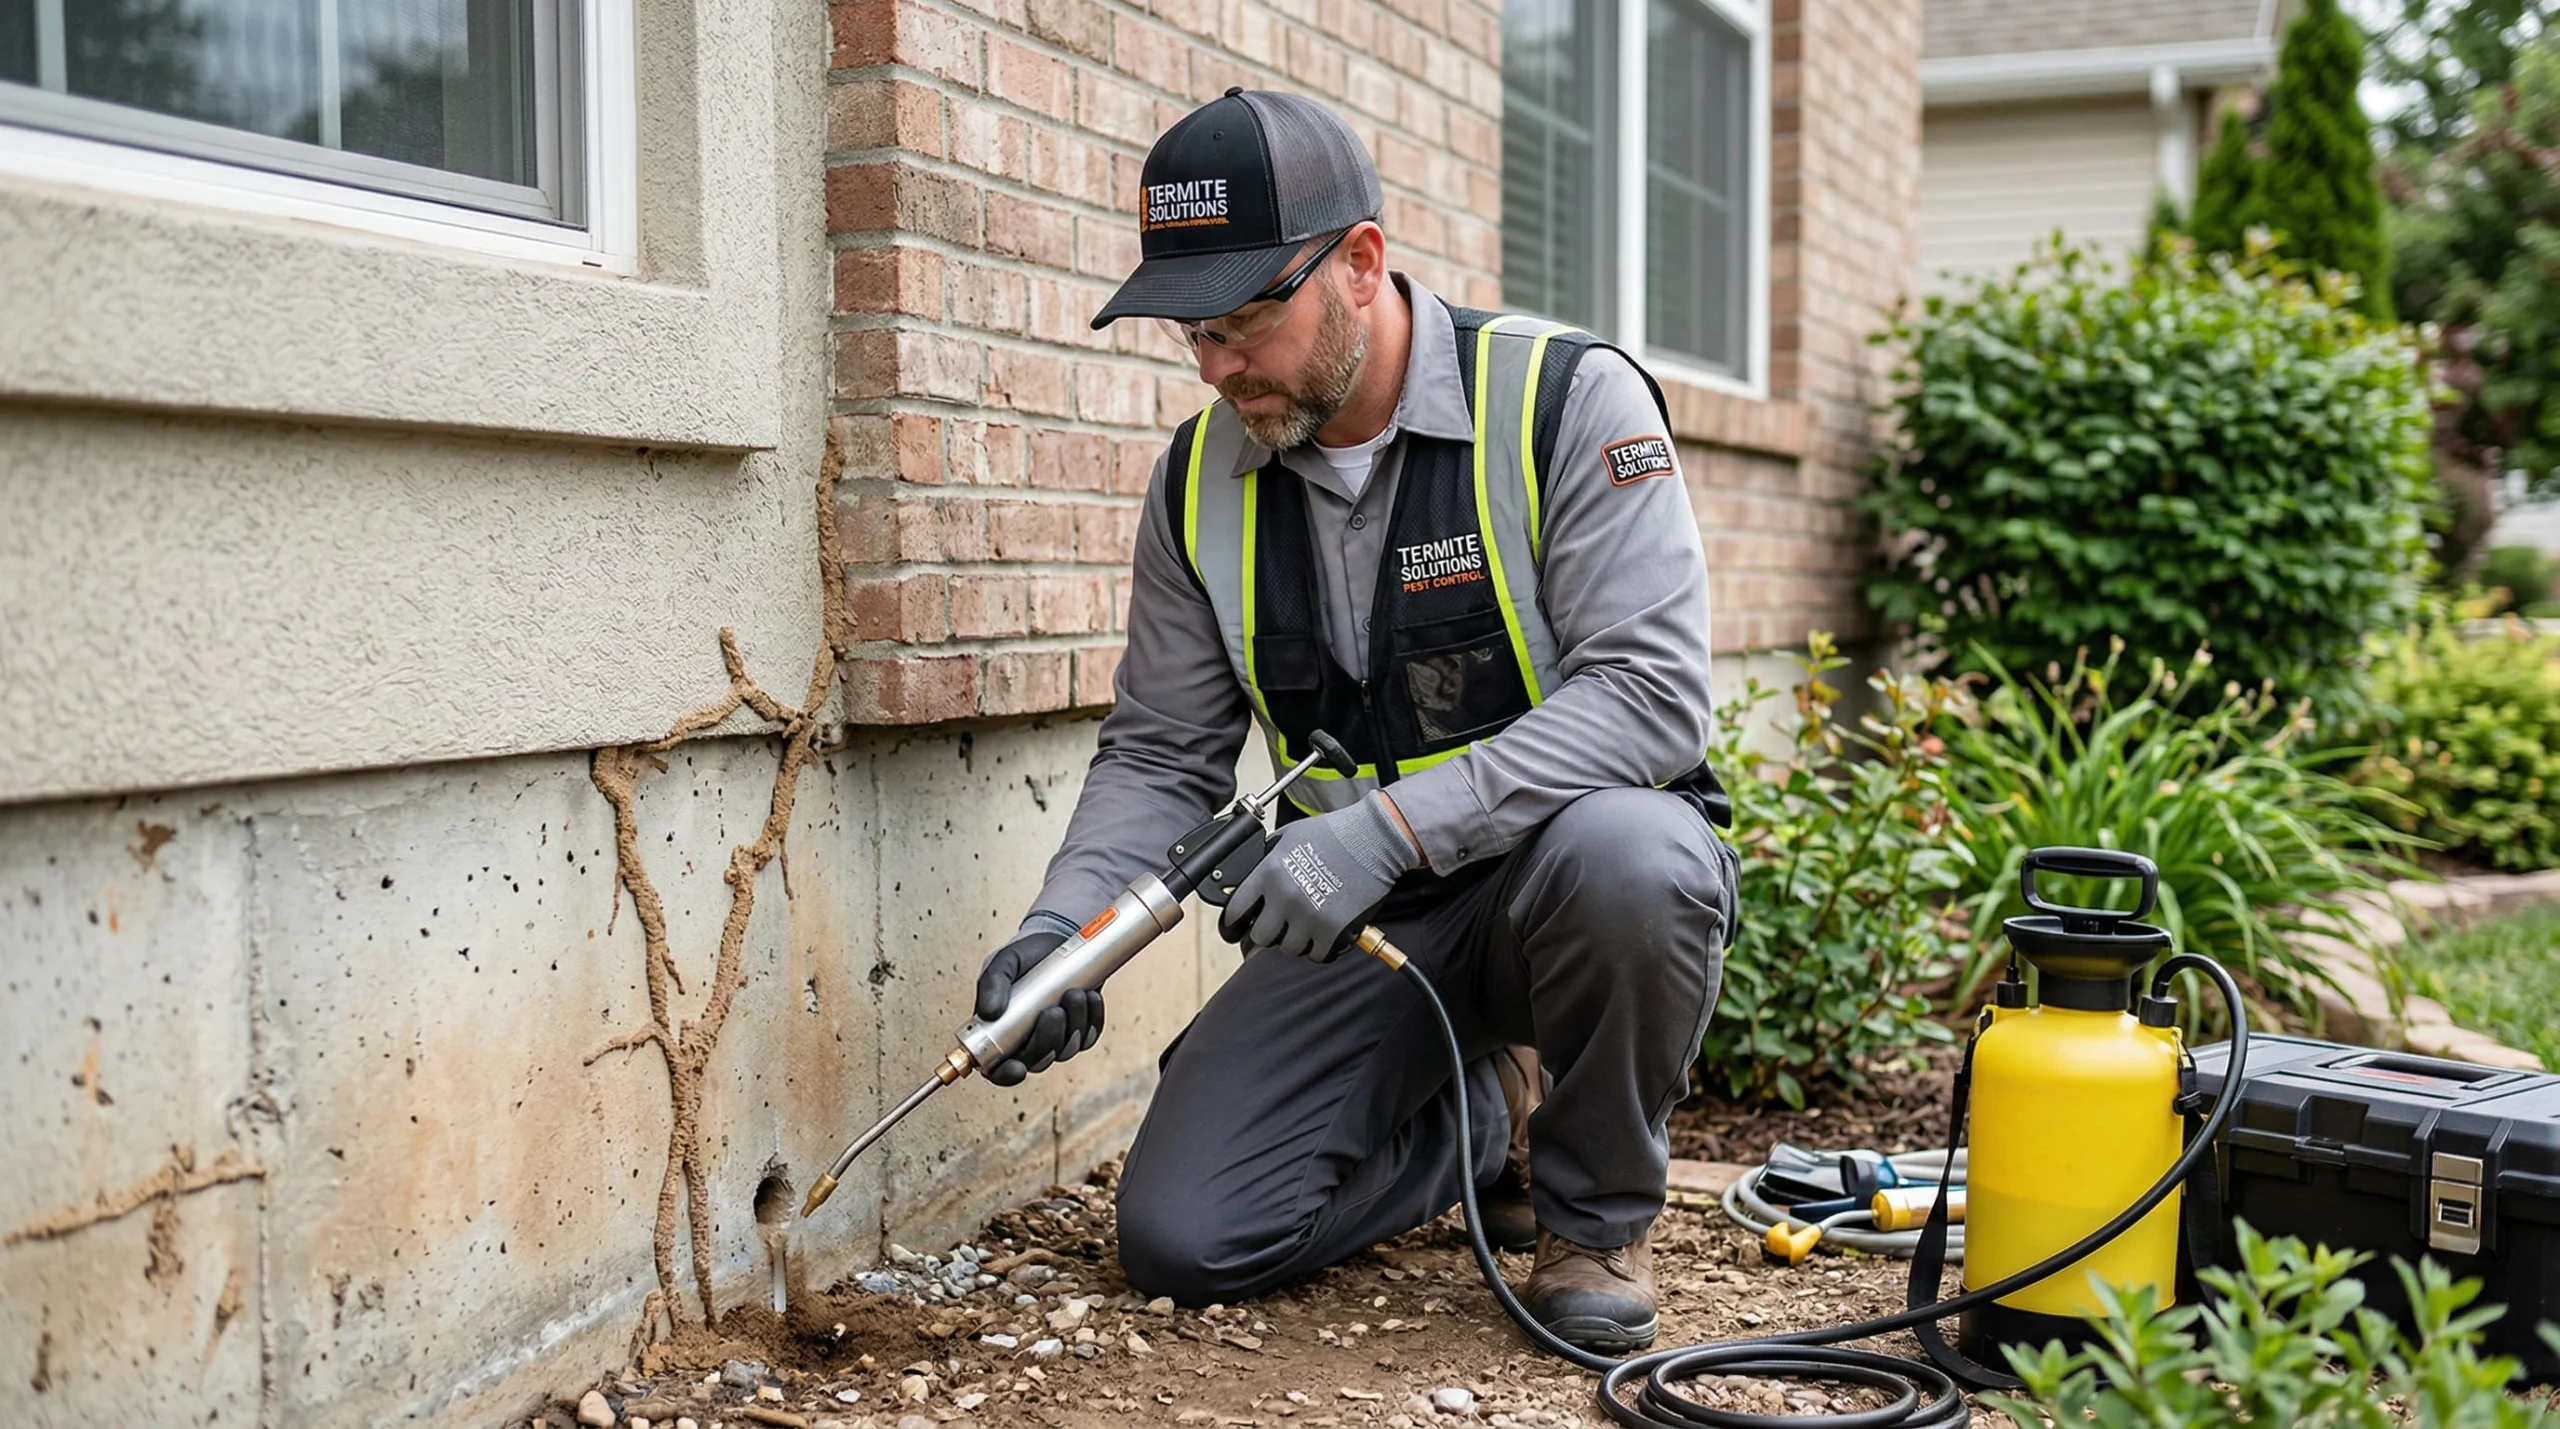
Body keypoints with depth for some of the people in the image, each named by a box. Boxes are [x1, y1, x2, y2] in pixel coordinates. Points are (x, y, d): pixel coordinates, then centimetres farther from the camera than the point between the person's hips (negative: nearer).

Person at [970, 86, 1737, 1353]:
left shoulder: (1568, 402, -15)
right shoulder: (1200, 481, 0)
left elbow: (1652, 691, -24)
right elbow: (1160, 756, 6)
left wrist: (1389, 826, -33)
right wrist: (1063, 925, -14)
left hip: (1563, 868, -4)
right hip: (1361, 915, 4)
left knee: (1625, 857, -40)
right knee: (1179, 1239, -11)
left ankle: (1596, 1210, -8)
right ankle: (1492, 1120, 16)